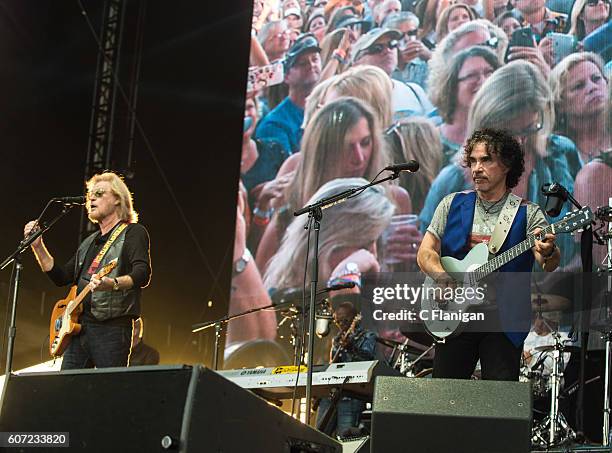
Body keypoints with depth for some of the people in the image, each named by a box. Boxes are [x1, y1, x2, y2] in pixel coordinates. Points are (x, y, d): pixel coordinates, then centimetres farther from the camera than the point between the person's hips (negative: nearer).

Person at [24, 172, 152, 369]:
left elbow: (142, 275, -15)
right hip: (78, 327, 8)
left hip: (111, 328, -8)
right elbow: (61, 277, 25)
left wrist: (113, 284, -35)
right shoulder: (90, 242, 25)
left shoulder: (133, 232, 1)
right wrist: (38, 247, 14)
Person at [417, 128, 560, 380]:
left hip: (504, 321, -2)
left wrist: (548, 253, -38)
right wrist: (442, 276, -16)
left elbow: (548, 265, -14)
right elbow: (425, 253, 5)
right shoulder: (452, 205, 9)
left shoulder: (527, 213, 0)